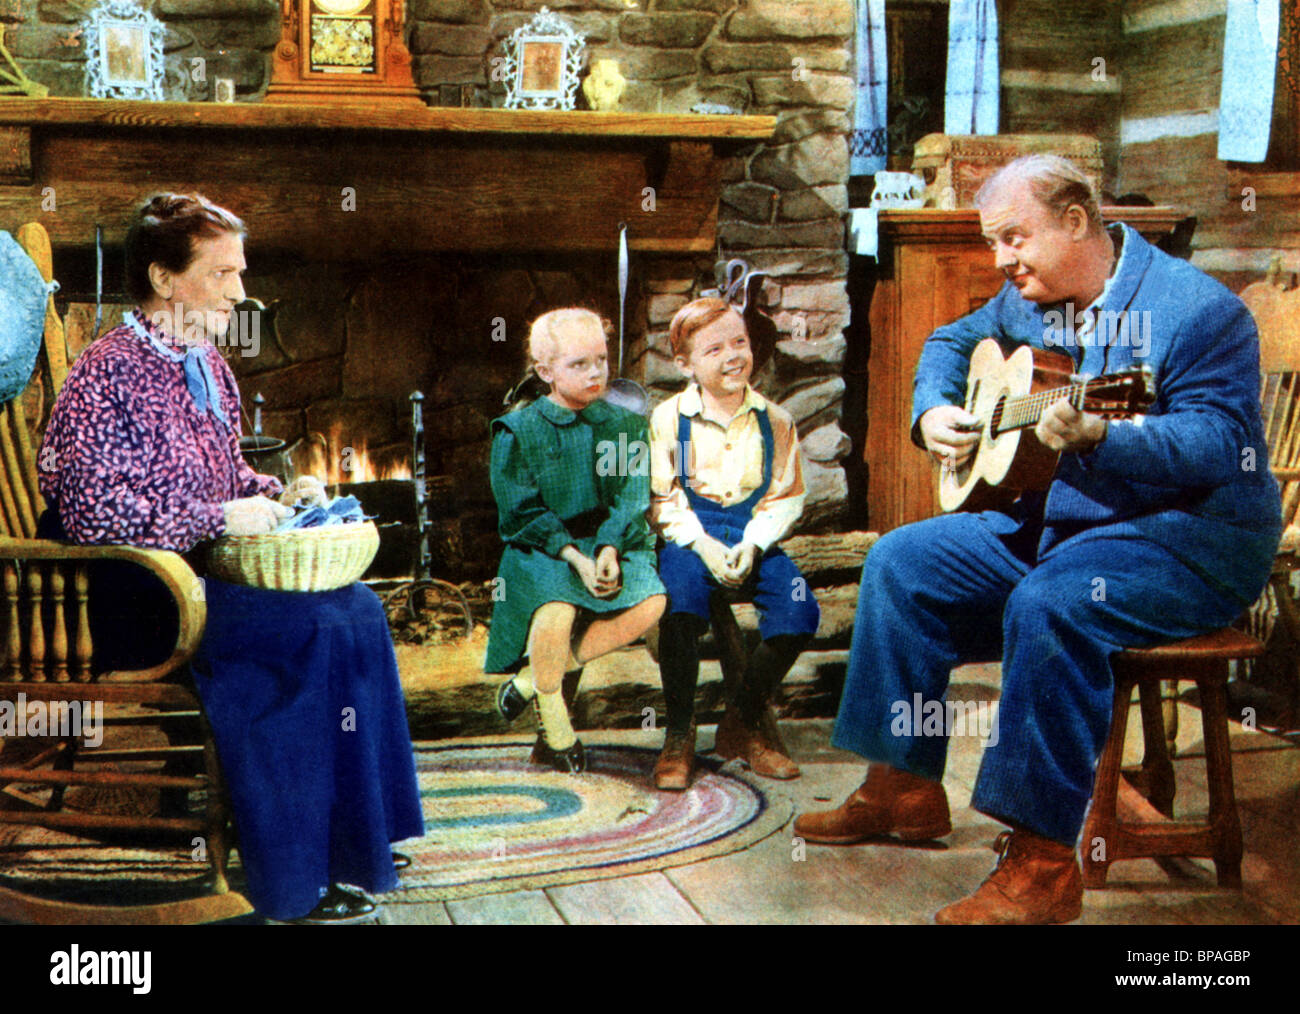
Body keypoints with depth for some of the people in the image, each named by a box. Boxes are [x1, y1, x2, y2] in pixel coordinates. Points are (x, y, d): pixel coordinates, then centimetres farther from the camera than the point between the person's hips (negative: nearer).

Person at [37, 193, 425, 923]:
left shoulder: (207, 364, 13)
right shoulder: (106, 376, -14)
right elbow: (91, 513, -22)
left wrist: (277, 495, 4)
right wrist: (221, 519, -21)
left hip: (205, 570, 9)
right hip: (136, 599, -8)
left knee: (358, 609, -11)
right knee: (310, 631, -25)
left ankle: (356, 841, -2)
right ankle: (297, 880, -14)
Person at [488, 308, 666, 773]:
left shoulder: (623, 424, 7)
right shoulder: (518, 432, -2)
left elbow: (631, 498, 0)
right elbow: (523, 513, -8)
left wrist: (609, 551, -18)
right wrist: (574, 557, -20)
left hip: (610, 543, 4)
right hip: (540, 549, -4)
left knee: (650, 603, -25)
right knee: (556, 610, -35)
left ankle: (534, 678, -11)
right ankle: (555, 728, -7)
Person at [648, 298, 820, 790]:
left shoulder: (773, 420, 6)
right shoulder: (668, 418, 0)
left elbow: (786, 496, 5)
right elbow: (661, 498, -3)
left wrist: (754, 544, -13)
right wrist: (702, 545, -18)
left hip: (753, 532, 3)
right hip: (689, 531, -3)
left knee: (800, 610, -23)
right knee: (681, 603, -35)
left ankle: (741, 724, 0)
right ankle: (678, 736, -16)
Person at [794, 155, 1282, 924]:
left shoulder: (1198, 310, -16)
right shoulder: (1028, 303, 9)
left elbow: (1221, 445, -27)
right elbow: (953, 342, 25)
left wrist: (1099, 438, -41)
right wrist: (934, 411, 4)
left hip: (1187, 539, -9)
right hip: (1046, 520, 9)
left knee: (1049, 604, -36)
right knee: (900, 564, 0)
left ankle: (1043, 862, -29)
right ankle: (904, 788, 8)